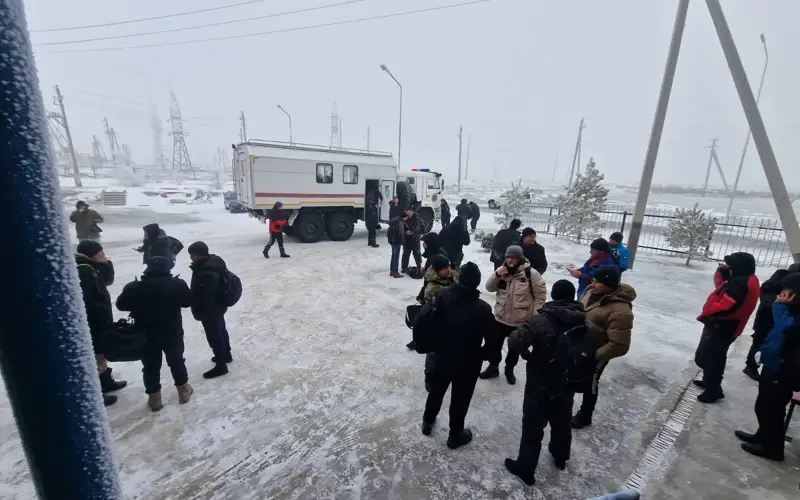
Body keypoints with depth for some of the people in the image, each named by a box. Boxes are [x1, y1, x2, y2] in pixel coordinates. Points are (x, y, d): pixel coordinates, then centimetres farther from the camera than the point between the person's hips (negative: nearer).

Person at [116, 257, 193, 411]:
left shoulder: (134, 287, -13)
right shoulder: (177, 284, -15)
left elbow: (121, 304, 1)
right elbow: (188, 301, -2)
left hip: (146, 337, 0)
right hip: (173, 334, 0)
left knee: (150, 367, 16)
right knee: (177, 361, 19)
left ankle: (154, 398, 27)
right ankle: (184, 390, 32)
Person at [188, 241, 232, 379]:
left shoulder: (206, 272, -34)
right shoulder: (214, 260, -1)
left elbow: (205, 296, -30)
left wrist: (198, 312, -16)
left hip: (209, 310, -10)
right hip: (218, 306, 10)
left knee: (214, 336, 4)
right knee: (221, 330, 24)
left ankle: (221, 366, 18)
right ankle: (226, 355, 43)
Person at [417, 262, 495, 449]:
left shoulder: (441, 296, -16)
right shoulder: (483, 309, -25)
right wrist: (484, 355, 6)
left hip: (442, 356, 4)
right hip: (468, 362, -3)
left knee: (436, 390, 26)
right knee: (460, 398, 18)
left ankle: (428, 422, 47)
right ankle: (455, 435, 37)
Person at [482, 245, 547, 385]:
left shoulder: (531, 273, -18)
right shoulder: (502, 270, -4)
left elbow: (541, 296, -10)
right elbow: (490, 288, -2)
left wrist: (534, 315, -10)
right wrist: (497, 275, -19)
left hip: (521, 321, -3)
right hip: (500, 317, 3)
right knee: (494, 344, 14)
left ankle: (509, 369, 41)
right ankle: (493, 367, 36)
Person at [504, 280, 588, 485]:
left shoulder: (541, 320, -26)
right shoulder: (584, 322, -7)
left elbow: (514, 342, -31)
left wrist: (528, 354, -10)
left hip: (540, 385, -5)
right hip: (567, 384, 6)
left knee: (533, 427, 10)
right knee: (562, 422, 27)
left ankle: (525, 468, 25)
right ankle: (560, 457, 50)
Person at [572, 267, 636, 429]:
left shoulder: (620, 311, -32)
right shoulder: (591, 290, -9)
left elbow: (619, 346, -30)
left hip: (594, 354, -7)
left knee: (589, 384, 16)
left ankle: (585, 416, 42)